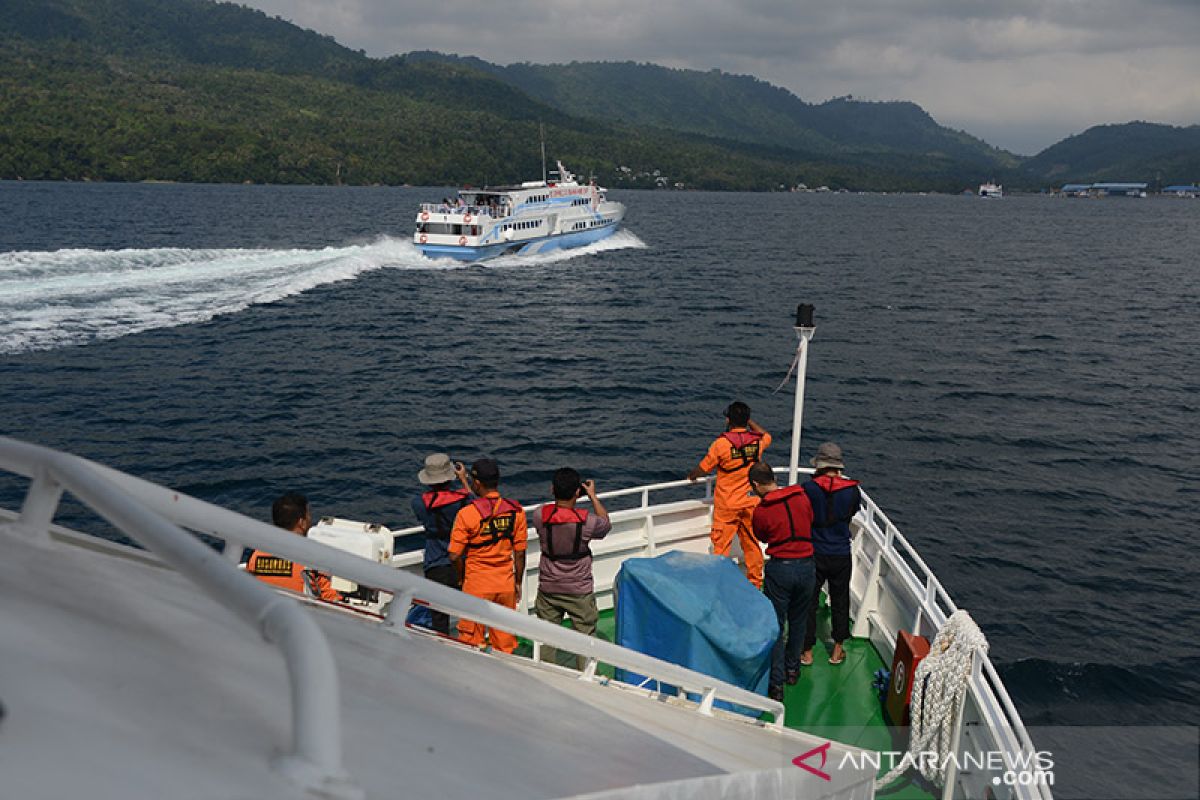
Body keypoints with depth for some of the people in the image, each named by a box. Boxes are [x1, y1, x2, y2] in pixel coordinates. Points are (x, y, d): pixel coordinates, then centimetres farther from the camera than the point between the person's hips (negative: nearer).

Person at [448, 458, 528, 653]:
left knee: (471, 640, 12)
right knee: (504, 639, 16)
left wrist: (463, 578, 5)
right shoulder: (516, 511, -6)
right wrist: (518, 583, 12)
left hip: (476, 585, -3)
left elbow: (455, 556, -13)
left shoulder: (467, 514, -16)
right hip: (506, 584, 3)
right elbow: (520, 553, 0)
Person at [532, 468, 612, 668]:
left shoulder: (540, 516, -17)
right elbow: (606, 524, 1)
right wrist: (593, 496, 6)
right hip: (579, 591, -2)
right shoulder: (587, 521, -22)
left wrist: (559, 493, 6)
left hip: (548, 589, 2)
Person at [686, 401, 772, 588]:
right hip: (750, 503, 4)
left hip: (726, 505, -4)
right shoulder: (757, 441, -4)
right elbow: (767, 436, 24)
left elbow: (703, 469, -4)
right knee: (752, 544, 14)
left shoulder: (721, 443, -16)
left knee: (721, 546, 3)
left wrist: (692, 476, 17)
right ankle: (756, 582, 24)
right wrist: (749, 421, 22)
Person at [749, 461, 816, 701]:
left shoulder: (761, 511, -12)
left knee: (775, 626, 5)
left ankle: (776, 684, 4)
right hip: (806, 566, 4)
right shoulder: (802, 497, -3)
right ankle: (792, 670, 35)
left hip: (780, 568, -4)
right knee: (798, 622, 21)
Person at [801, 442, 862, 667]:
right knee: (840, 602, 18)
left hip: (814, 554, -2)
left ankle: (807, 652, 19)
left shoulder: (809, 488, -15)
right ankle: (837, 651, 29)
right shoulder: (852, 490, -9)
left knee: (809, 602, 12)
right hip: (841, 554, 2)